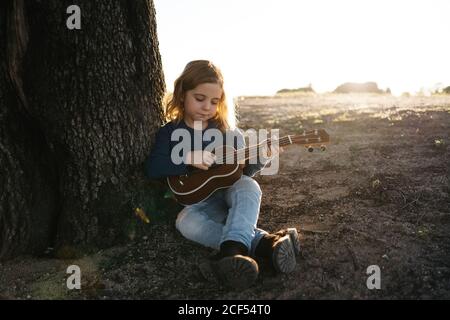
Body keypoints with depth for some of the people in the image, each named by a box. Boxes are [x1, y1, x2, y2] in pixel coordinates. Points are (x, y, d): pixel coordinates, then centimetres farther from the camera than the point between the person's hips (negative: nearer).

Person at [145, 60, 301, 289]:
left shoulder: (226, 131, 3)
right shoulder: (169, 132, 0)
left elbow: (242, 171, 7)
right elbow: (152, 169, -11)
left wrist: (260, 160, -14)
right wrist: (188, 159, -23)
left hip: (229, 192, 1)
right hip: (196, 202, 0)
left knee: (248, 185, -31)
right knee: (186, 222, -33)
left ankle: (232, 248, -53)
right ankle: (263, 243, -43)